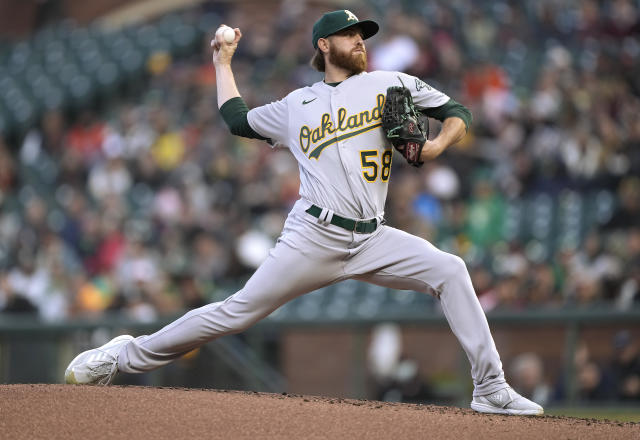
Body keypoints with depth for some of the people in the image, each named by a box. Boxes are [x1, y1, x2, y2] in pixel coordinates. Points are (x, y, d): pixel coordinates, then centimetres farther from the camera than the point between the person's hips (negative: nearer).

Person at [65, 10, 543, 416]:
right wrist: (223, 62, 34)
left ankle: (491, 389, -16)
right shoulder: (296, 105, 15)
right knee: (239, 311, -7)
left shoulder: (390, 85, 13)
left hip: (372, 241, 1)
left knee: (449, 270, -19)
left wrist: (436, 145, -7)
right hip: (314, 237, -1)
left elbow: (457, 112, 13)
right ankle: (126, 356, 3)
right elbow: (238, 119, 28)